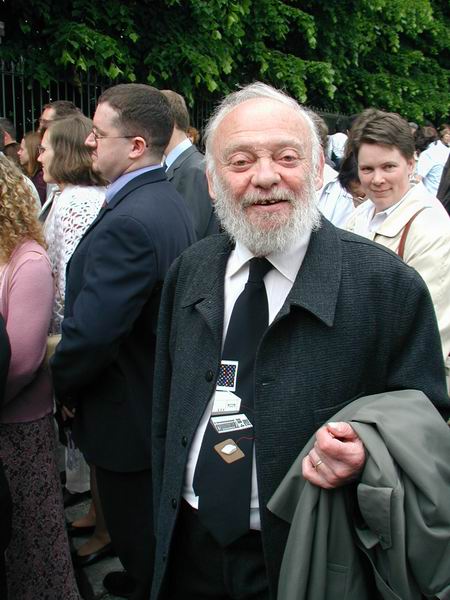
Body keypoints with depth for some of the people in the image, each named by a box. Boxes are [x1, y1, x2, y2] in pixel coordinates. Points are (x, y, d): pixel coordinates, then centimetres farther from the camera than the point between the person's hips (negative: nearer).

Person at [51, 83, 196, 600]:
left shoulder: (126, 223, -29)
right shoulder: (168, 201, 3)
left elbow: (91, 332, -30)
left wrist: (62, 385, -10)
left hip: (128, 416, -10)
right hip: (164, 401, 10)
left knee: (141, 544, 11)